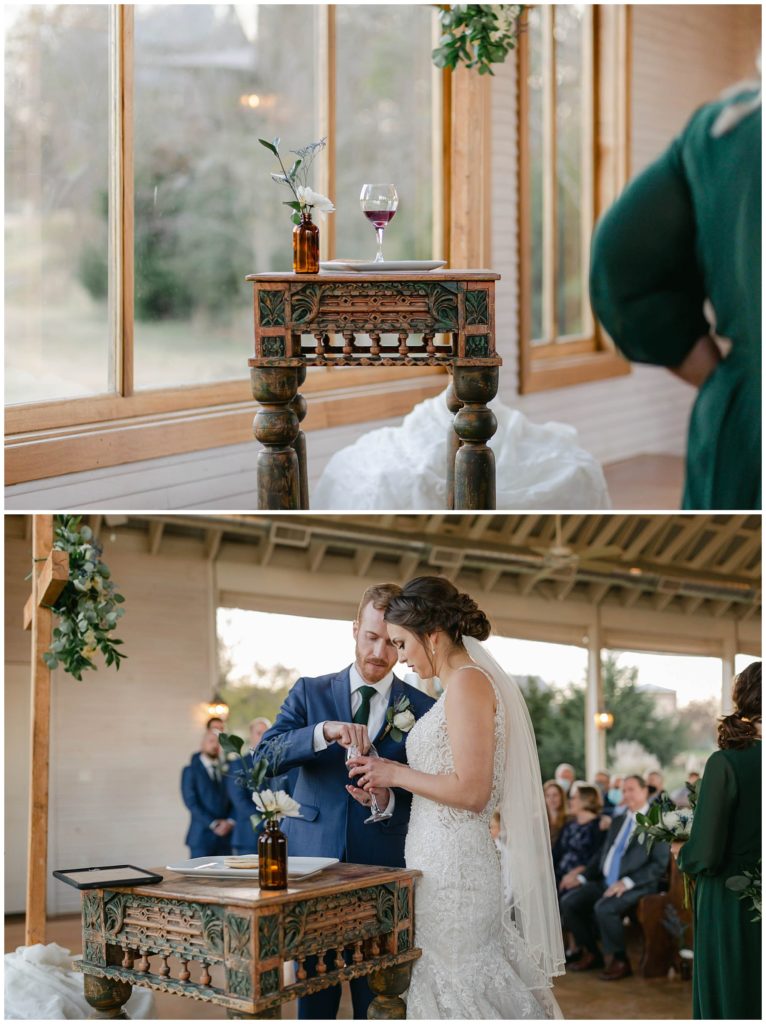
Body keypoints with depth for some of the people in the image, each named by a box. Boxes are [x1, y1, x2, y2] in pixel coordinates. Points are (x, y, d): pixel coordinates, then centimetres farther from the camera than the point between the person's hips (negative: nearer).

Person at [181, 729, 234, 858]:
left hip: (225, 835, 3)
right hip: (202, 836, -3)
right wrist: (213, 824, -12)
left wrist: (230, 821, -6)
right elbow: (191, 802, -6)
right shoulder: (191, 771, 2)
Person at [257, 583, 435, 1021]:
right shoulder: (310, 692, 6)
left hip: (384, 869, -1)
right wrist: (324, 732, -24)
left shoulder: (423, 709, 3)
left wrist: (388, 801, -18)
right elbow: (266, 756, -7)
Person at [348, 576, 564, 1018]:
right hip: (445, 862, 9)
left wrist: (398, 774, -9)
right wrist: (389, 783, 12)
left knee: (457, 992, -2)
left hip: (453, 865, -9)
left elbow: (472, 792, -20)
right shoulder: (462, 683, 15)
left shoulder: (468, 681, -13)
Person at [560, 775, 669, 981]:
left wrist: (627, 882, -21)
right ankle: (590, 954, 7)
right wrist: (582, 878, 9)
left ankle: (621, 961, -11)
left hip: (636, 886, -8)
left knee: (603, 908, -32)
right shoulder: (618, 821, 21)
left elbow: (660, 865, -12)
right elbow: (602, 854, 24)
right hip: (605, 882, 8)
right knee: (568, 901, -9)